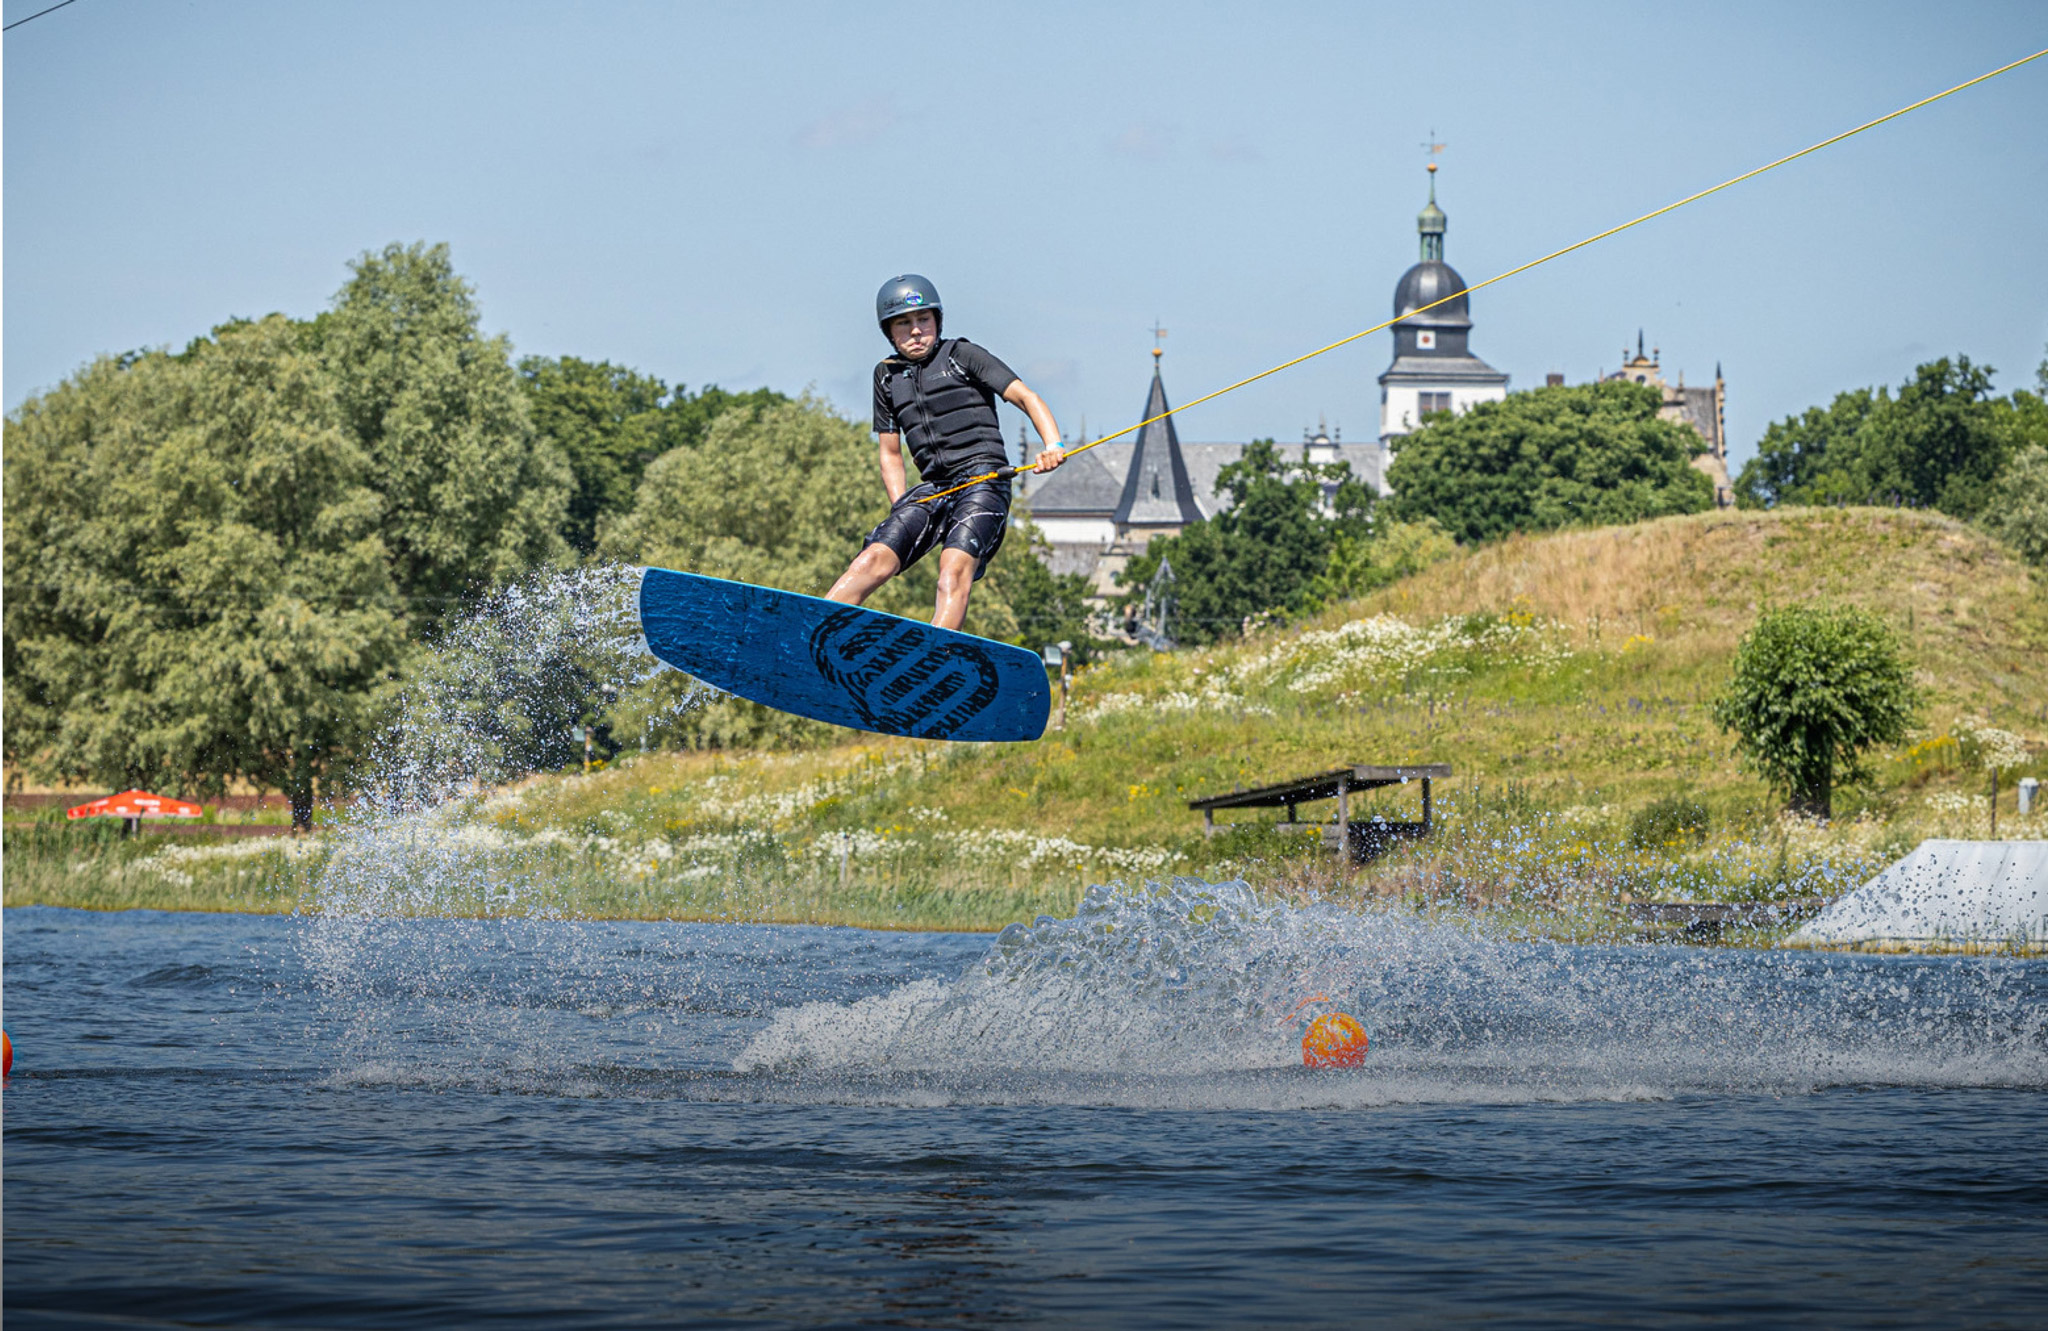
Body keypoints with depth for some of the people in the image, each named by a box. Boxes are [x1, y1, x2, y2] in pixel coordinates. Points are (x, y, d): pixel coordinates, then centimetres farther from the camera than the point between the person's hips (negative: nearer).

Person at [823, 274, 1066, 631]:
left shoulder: (961, 355, 5)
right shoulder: (887, 375, 18)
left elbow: (1025, 397, -3)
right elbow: (890, 454, 23)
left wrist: (1053, 446, -21)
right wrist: (901, 509, 7)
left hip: (983, 478, -4)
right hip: (932, 489, 4)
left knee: (955, 567, -28)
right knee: (876, 558, -17)